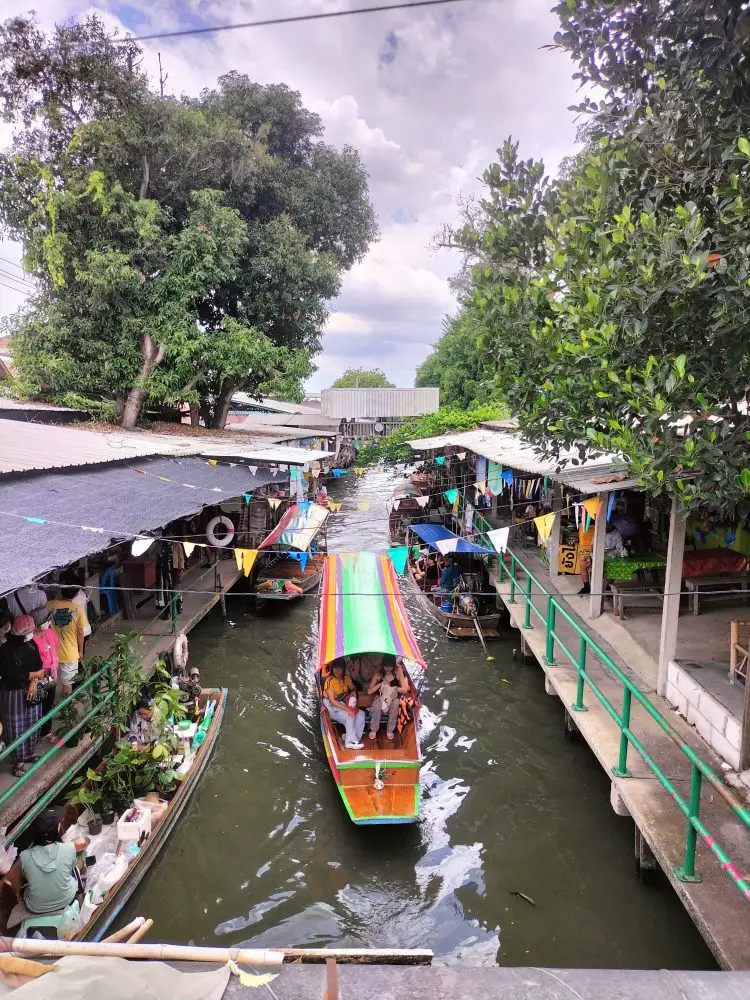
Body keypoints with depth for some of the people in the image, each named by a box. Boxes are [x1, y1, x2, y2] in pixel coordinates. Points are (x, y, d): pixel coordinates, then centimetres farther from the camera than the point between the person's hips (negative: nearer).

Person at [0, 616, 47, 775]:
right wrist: (35, 675, -14)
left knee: (32, 724, 17)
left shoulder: (31, 644, -2)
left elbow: (38, 665, 3)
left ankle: (29, 753, 37)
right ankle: (18, 761, 21)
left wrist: (33, 682, -13)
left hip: (31, 690, 6)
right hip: (13, 694, -6)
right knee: (17, 728, 5)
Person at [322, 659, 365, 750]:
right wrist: (347, 709, -31)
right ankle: (350, 741, -18)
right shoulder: (330, 681, -20)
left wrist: (353, 693, -7)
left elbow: (353, 689, 18)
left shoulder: (346, 679, -1)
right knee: (350, 716, -29)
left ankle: (355, 739, -11)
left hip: (343, 704, 7)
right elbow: (332, 701, -25)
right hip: (331, 706, -6)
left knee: (361, 714, -15)